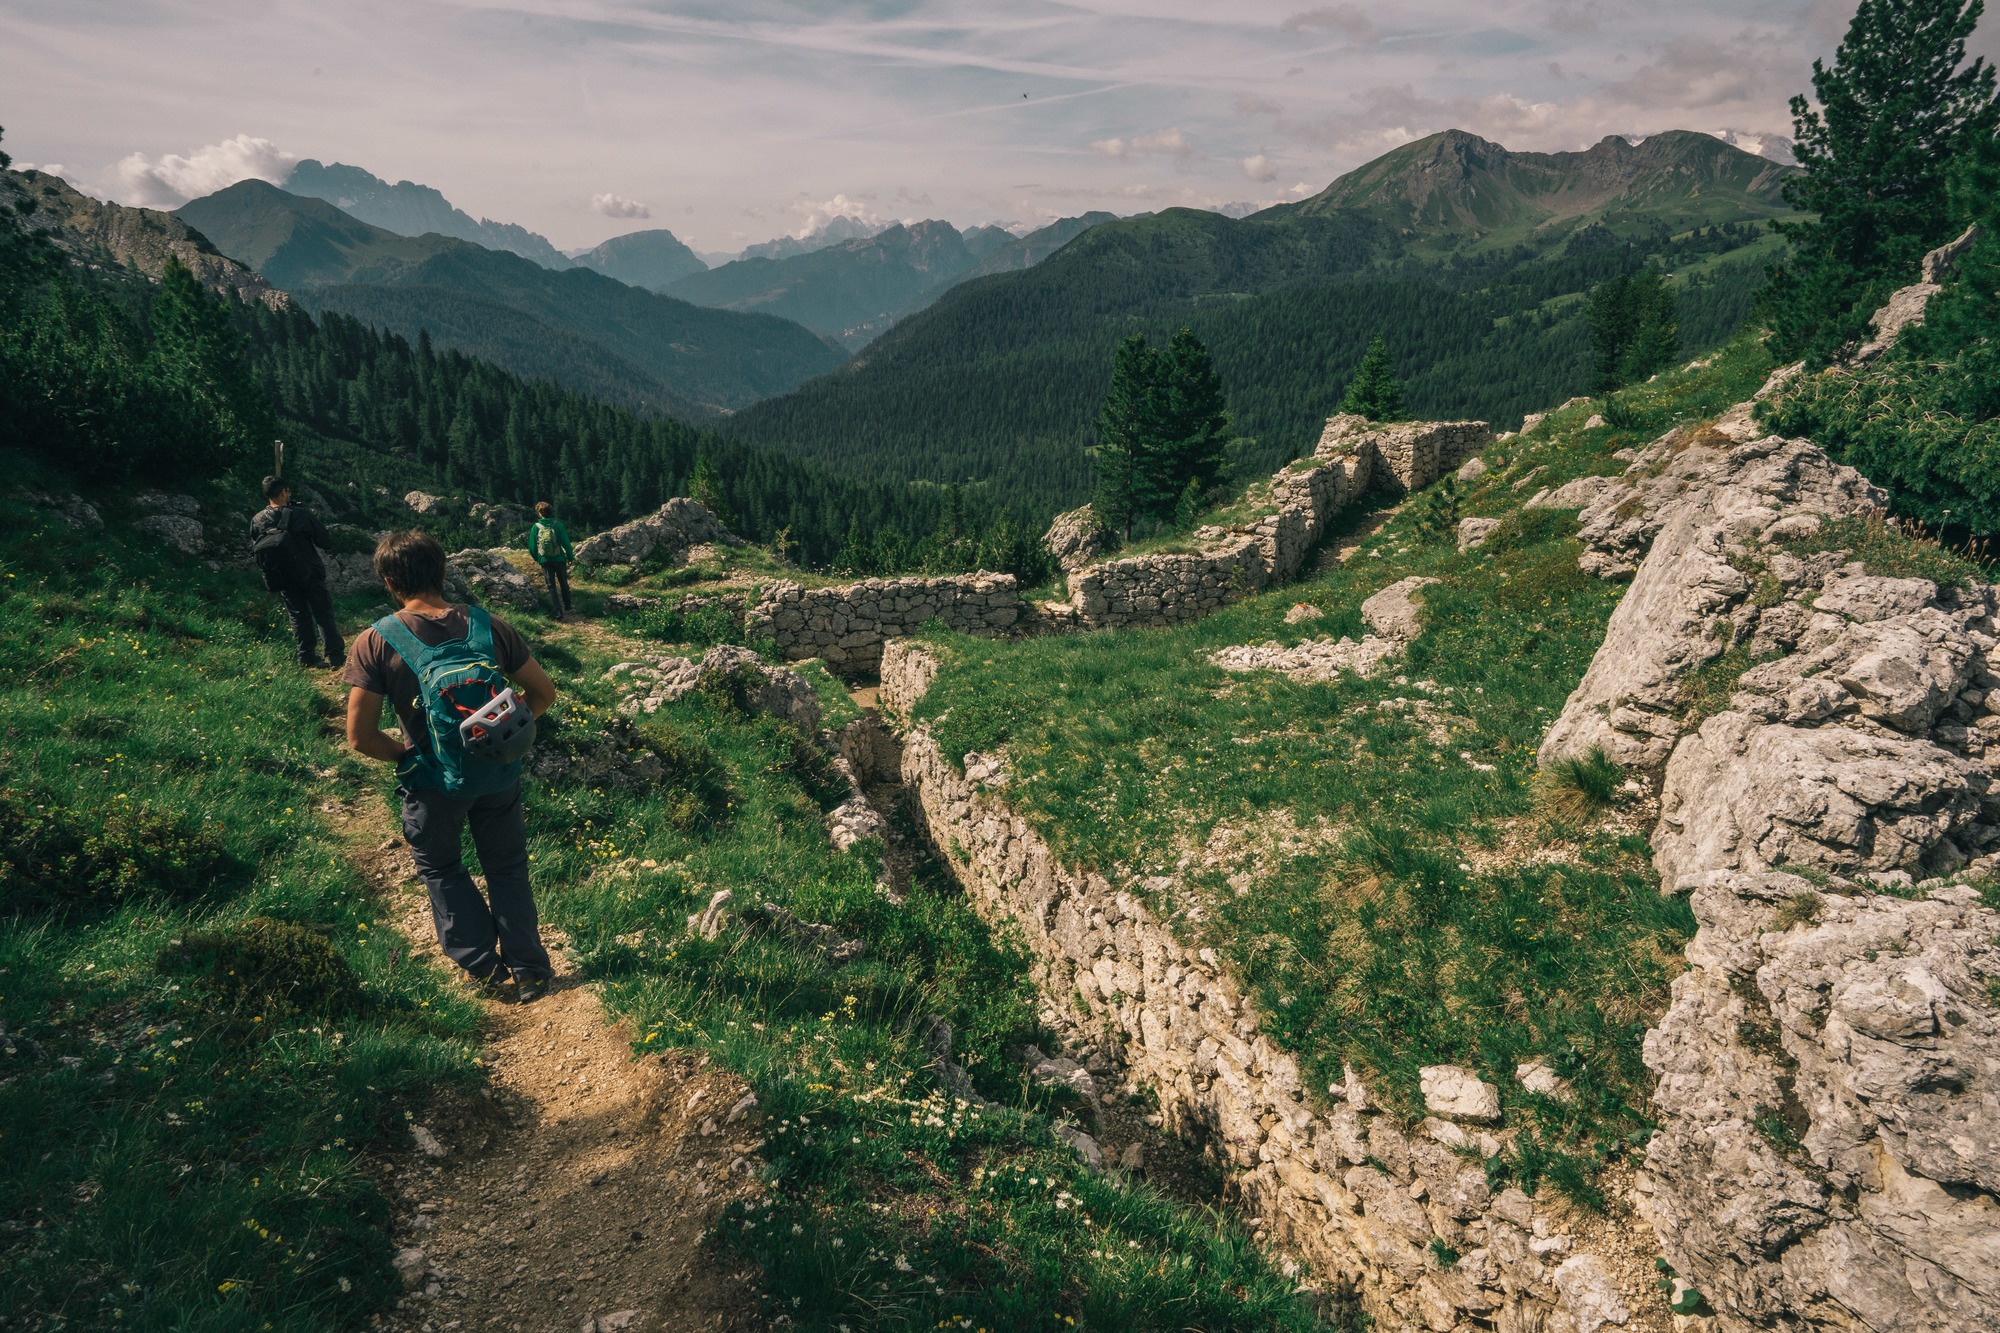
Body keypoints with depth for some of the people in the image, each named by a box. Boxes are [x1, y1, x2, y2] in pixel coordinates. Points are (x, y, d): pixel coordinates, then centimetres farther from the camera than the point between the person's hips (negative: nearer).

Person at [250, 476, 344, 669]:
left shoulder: (257, 521, -5)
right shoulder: (301, 514, -16)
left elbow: (254, 549, 5)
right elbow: (326, 541, -11)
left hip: (283, 579, 3)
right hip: (309, 573, -3)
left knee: (298, 616, 16)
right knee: (324, 615, 5)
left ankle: (307, 657, 17)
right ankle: (336, 658, 4)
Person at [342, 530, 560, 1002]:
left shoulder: (376, 642, -16)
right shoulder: (489, 626, -10)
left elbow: (360, 737, -15)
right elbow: (543, 692, -3)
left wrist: (405, 756, 2)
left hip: (434, 784, -2)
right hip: (498, 775, 2)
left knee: (440, 868, 25)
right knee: (508, 867, 22)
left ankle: (482, 962, 25)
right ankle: (529, 970, 28)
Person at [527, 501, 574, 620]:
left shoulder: (536, 527, -9)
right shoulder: (558, 525, -11)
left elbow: (532, 547, -1)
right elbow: (566, 543, -9)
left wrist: (537, 559, 15)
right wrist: (570, 556, 5)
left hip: (545, 561, 0)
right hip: (559, 560, 0)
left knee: (551, 587, 7)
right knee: (564, 584, 20)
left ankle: (558, 612, -2)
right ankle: (567, 607, 32)